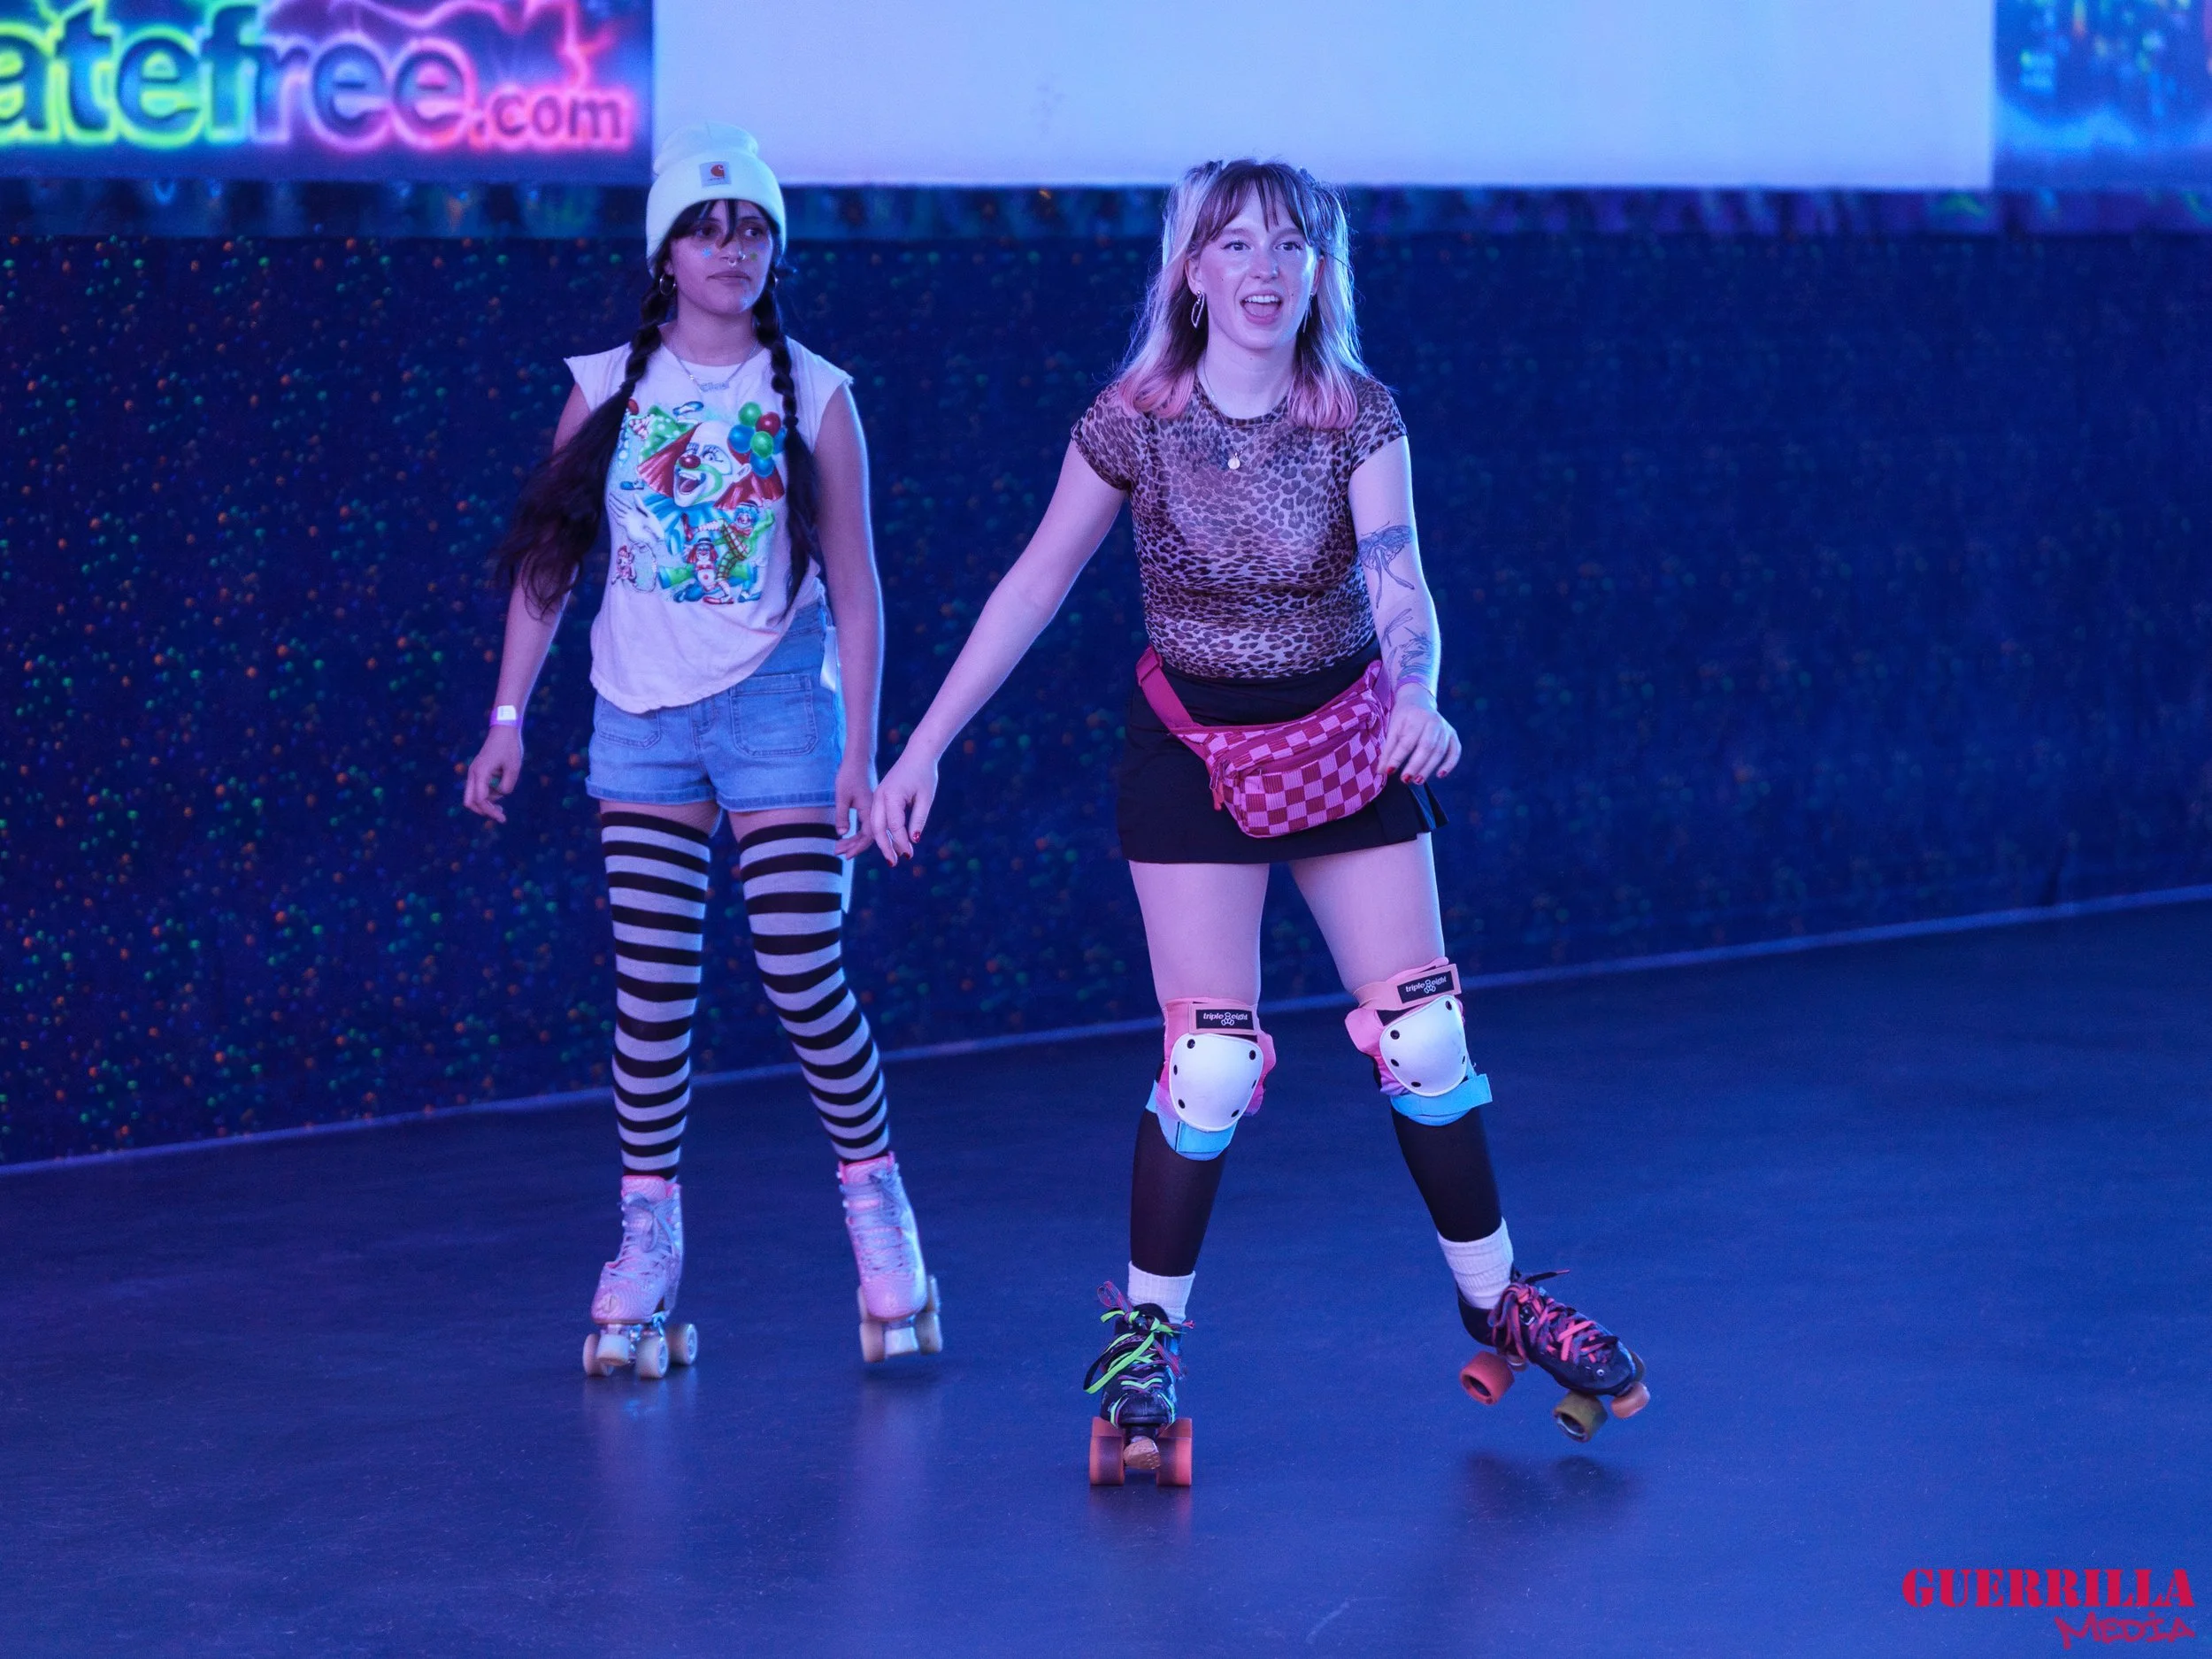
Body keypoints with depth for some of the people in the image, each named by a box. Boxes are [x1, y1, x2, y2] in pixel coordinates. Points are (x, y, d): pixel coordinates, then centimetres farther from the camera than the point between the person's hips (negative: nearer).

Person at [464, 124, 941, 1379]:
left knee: (803, 969, -7)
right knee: (651, 982, 2)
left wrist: (861, 748, -4)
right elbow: (547, 559, 8)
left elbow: (854, 583, 0)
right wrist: (509, 715, 3)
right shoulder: (610, 388, 4)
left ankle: (876, 1198, 12)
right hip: (642, 710, 2)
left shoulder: (814, 394, -1)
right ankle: (648, 1241, 8)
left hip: (775, 707, -2)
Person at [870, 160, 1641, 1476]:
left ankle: (1498, 1306, 19)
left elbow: (1398, 579, -22)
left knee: (1422, 1038, 1)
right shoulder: (1134, 424, -12)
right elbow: (1035, 587, -6)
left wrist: (1419, 699, -44)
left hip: (1346, 734, 2)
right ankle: (1146, 1339, 7)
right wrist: (924, 748, -7)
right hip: (1194, 750, -1)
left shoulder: (1360, 417, -10)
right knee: (1212, 1061, -9)